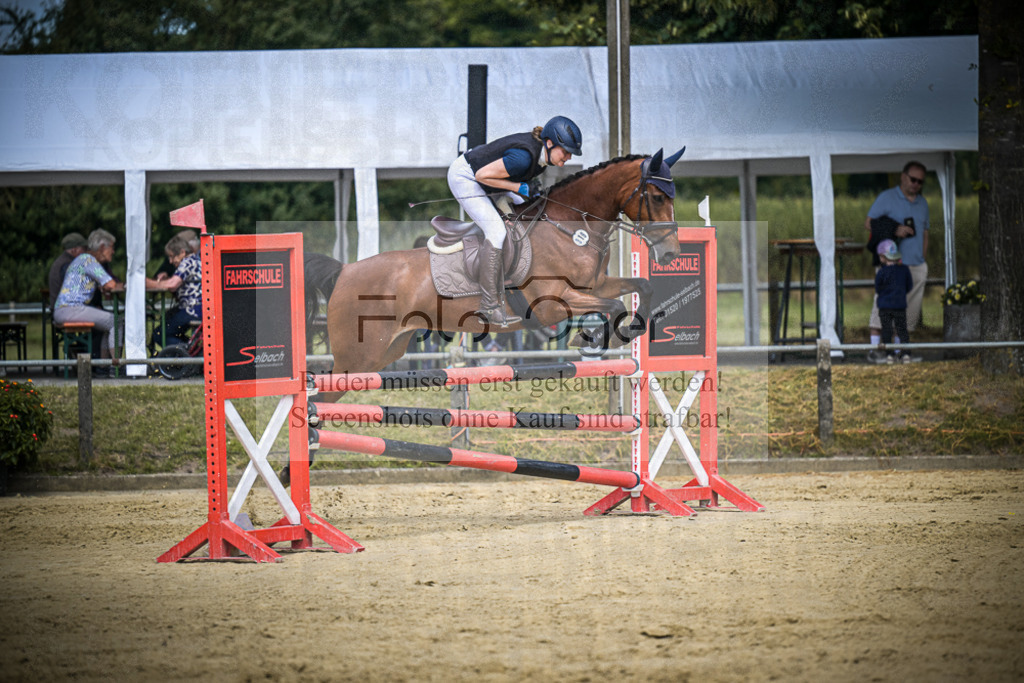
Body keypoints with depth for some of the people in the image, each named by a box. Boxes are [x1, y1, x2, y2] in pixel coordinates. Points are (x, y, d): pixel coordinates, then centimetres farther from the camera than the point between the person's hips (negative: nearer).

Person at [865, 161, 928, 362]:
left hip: (916, 265, 6)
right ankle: (875, 349, -9)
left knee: (910, 310, 5)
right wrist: (894, 230, -15)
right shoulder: (887, 198, 0)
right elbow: (869, 222, -3)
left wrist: (922, 259, 16)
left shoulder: (922, 203, 18)